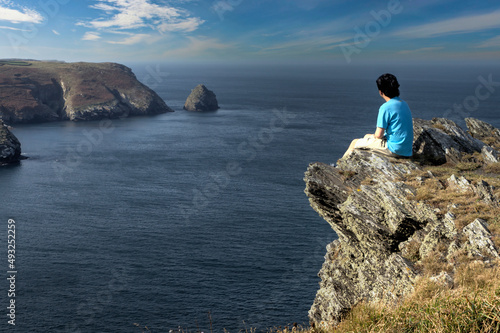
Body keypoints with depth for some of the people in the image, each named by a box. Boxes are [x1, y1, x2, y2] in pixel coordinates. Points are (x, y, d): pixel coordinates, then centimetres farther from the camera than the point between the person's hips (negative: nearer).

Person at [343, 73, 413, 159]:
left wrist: (375, 135, 5)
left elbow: (379, 135, -19)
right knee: (367, 136, 28)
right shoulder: (403, 103, 8)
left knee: (355, 142, 5)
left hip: (395, 149, -9)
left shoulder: (385, 108, -19)